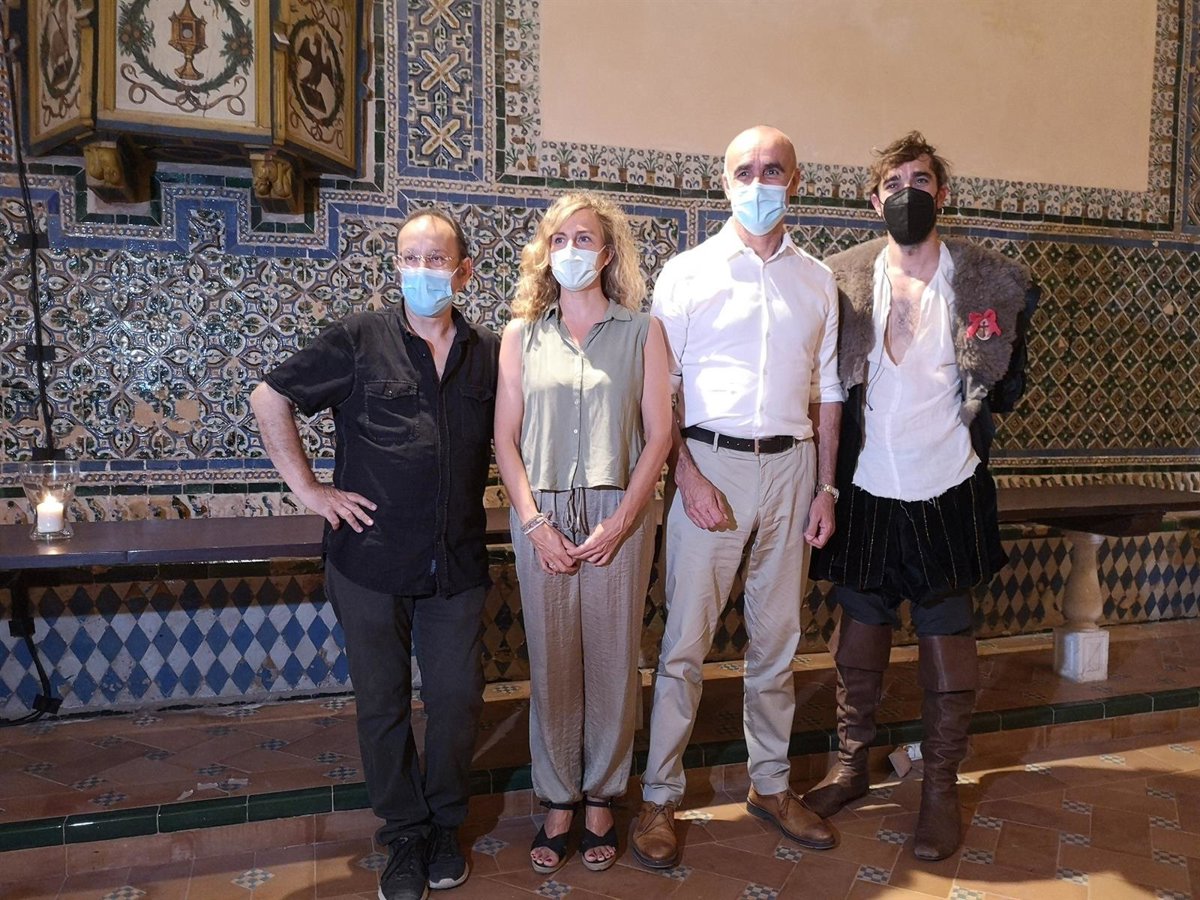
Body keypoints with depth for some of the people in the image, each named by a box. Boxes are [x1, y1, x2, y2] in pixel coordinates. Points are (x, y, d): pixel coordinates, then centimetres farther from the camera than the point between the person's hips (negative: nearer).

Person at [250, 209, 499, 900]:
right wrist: (308, 487, -3)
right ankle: (404, 835, 29)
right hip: (371, 561, -2)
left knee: (458, 699, 7)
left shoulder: (490, 353, 5)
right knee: (383, 704, 9)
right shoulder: (359, 340, -3)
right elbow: (270, 398, 2)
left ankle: (445, 825, 31)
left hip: (457, 564, 2)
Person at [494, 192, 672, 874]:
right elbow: (506, 439, 5)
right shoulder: (522, 335, 7)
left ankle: (601, 800, 24)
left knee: (612, 660, 6)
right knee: (550, 662, 7)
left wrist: (618, 523, -10)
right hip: (541, 518, 1)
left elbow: (659, 435, -1)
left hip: (618, 516, -1)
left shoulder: (641, 331, 3)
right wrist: (535, 523, -6)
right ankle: (557, 803, 23)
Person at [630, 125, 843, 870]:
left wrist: (825, 487, 7)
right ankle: (659, 798, 14)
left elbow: (826, 390, 12)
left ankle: (771, 784, 29)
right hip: (710, 464, -3)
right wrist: (688, 478, -13)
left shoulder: (817, 280, 10)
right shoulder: (689, 272, 0)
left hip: (790, 467, 4)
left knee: (778, 635, 13)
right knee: (685, 641, 0)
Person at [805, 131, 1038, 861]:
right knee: (858, 641, 13)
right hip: (866, 490, 1)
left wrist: (992, 379, -10)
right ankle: (852, 766, 32)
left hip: (947, 491, -1)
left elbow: (1008, 389, 9)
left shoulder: (988, 281, -2)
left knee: (947, 648, 8)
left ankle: (943, 787, 26)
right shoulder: (843, 279, 0)